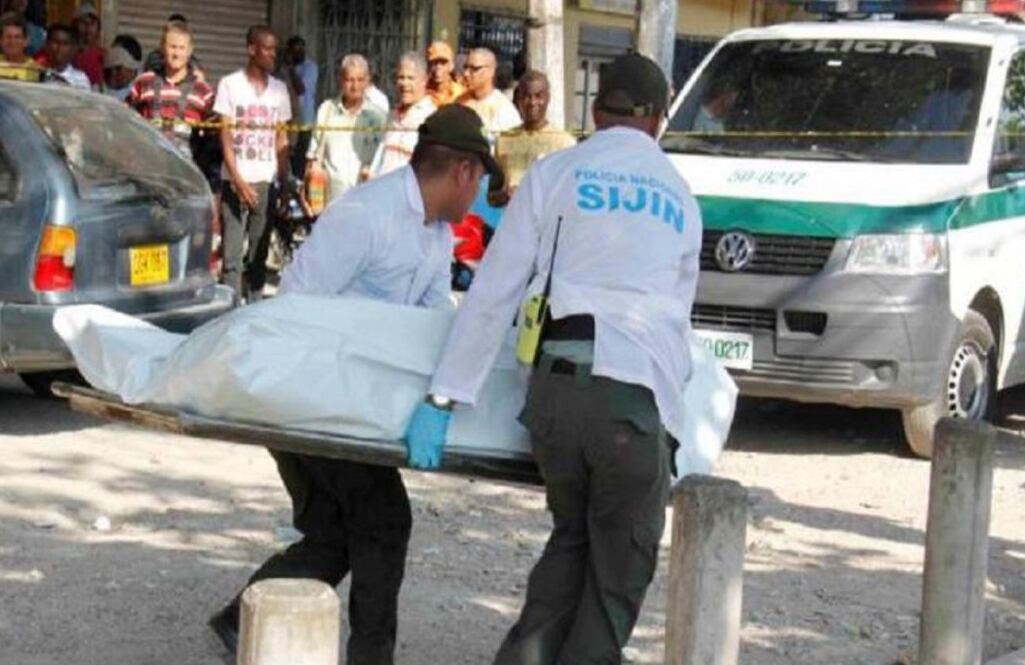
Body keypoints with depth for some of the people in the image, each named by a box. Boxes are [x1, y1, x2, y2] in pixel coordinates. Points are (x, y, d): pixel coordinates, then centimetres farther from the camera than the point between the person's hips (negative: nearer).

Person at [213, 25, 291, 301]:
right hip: (236, 181, -4)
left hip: (266, 183, 4)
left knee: (259, 255, 7)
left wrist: (285, 182, 6)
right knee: (232, 255, -6)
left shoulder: (279, 89, 11)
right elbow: (225, 135, -3)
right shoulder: (230, 84, 0)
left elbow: (281, 139, 14)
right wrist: (238, 180, -12)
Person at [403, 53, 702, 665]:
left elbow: (494, 293, 4)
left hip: (558, 384, 1)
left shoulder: (556, 173, 9)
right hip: (640, 393, 0)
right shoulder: (681, 196, 18)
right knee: (621, 571, 11)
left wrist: (443, 398, 4)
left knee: (571, 538, 22)